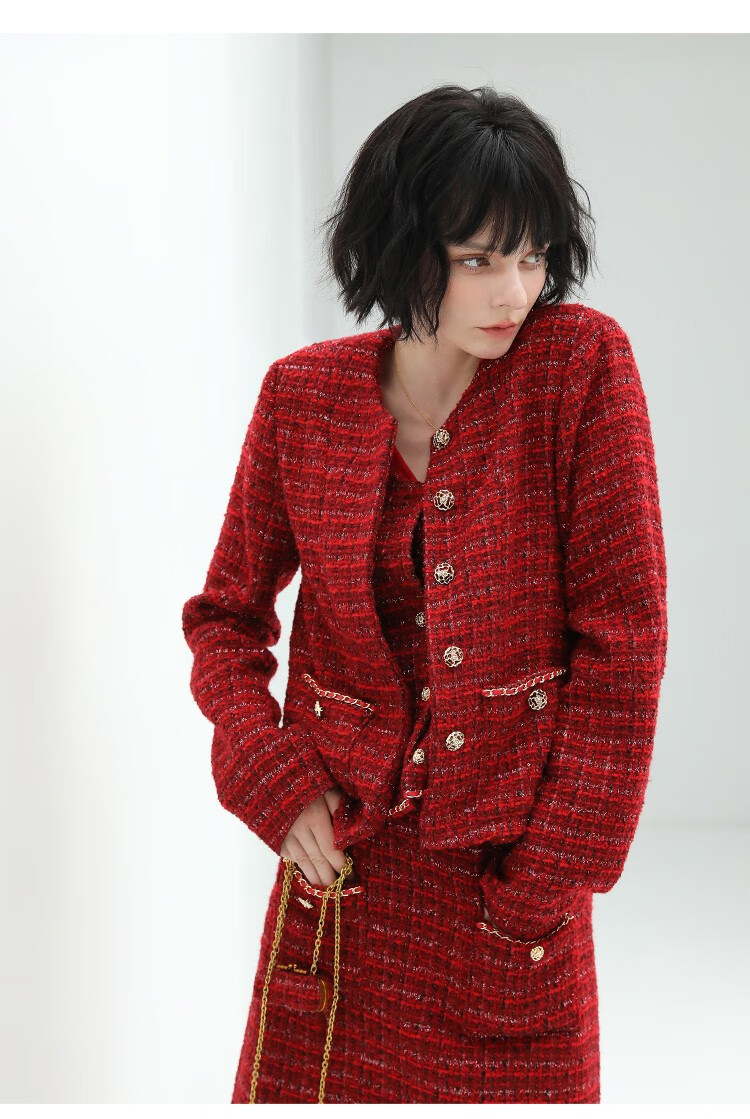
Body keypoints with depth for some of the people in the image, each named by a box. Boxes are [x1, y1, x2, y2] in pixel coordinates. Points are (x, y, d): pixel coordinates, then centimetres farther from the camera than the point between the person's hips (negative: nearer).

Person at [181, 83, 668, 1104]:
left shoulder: (584, 362, -9)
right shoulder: (304, 395, -1)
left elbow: (622, 637, -9)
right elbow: (227, 613, 9)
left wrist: (551, 877, -10)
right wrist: (274, 779, -7)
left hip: (515, 858, -2)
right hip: (343, 849, 2)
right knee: (306, 1084, 10)